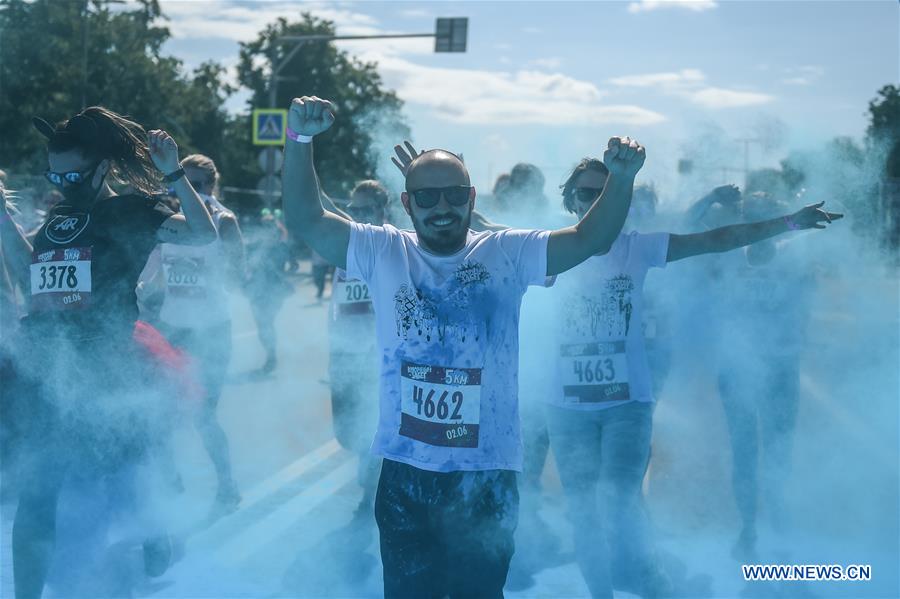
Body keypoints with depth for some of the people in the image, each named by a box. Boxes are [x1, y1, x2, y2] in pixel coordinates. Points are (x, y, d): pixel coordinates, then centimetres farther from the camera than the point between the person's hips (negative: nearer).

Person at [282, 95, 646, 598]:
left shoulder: (508, 253, 0)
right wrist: (301, 138, -17)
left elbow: (590, 240, -7)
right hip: (406, 471, 1)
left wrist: (621, 180, -24)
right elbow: (305, 221, -4)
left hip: (487, 472, -1)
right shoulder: (382, 252, 2)